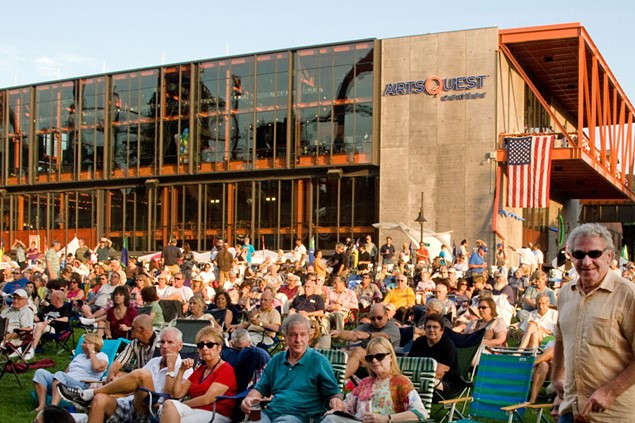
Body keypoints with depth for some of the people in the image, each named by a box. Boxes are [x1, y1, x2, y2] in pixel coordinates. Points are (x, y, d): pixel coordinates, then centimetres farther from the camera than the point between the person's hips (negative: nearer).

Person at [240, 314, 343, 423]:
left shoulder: (319, 361, 2)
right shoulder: (275, 360, 19)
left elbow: (332, 393, 0)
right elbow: (261, 388, 23)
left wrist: (335, 400, -24)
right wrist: (249, 399, 0)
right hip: (270, 412, 5)